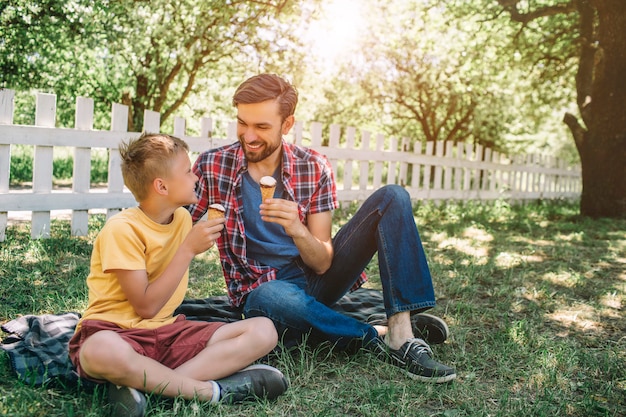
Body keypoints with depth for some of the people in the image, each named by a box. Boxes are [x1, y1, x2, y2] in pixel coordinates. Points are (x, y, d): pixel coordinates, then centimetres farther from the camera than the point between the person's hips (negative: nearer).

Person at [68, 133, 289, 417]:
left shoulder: (182, 218, 7)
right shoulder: (123, 229, -14)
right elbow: (146, 307, -19)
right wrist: (189, 249, -20)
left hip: (164, 332, 6)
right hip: (117, 331, -6)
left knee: (263, 331, -12)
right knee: (101, 351, -44)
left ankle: (145, 383, -23)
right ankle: (213, 390, -24)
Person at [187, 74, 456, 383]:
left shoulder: (314, 168, -6)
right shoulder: (212, 166, -7)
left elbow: (322, 263, -9)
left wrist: (298, 230, -30)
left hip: (318, 278, 3)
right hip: (265, 289, -2)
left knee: (392, 197, -14)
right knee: (273, 299, -42)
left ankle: (402, 335, -27)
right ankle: (380, 334, -17)